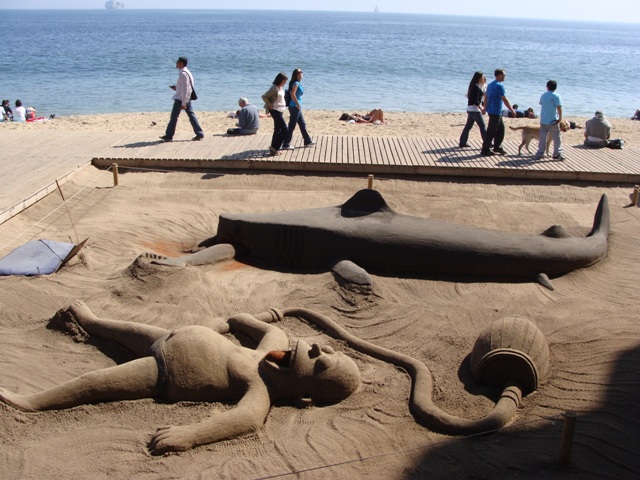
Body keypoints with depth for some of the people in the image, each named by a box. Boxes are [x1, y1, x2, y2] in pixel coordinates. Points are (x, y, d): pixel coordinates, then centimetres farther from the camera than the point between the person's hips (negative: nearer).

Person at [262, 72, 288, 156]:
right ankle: (274, 147, -8)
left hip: (280, 111, 10)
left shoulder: (281, 88, 10)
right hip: (275, 111, -10)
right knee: (284, 129, -11)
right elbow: (264, 96, -17)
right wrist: (270, 105, -16)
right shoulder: (274, 88, -17)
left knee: (278, 130, 12)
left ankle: (273, 150, 19)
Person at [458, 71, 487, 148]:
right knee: (482, 126, -3)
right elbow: (476, 100, -21)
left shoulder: (475, 86, 14)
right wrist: (481, 109, -18)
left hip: (470, 109, 10)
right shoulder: (476, 87, -15)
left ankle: (462, 143, 14)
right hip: (475, 109, -10)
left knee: (468, 126, 12)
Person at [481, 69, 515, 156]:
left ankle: (497, 147, 22)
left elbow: (486, 97, 20)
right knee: (491, 131, -5)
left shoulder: (490, 85, 13)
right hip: (495, 112, -10)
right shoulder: (499, 86, -16)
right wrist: (512, 110, -10)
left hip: (491, 110, 10)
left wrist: (485, 108, 27)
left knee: (501, 128, 16)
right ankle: (485, 150, -1)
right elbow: (504, 100, -17)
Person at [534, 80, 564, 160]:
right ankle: (557, 154, 10)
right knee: (557, 138, 6)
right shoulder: (556, 96, -10)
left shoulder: (543, 95, 6)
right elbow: (559, 108, -15)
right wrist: (560, 118, -5)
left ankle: (539, 154, 11)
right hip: (553, 121, -5)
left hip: (543, 121, 5)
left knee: (542, 138, 11)